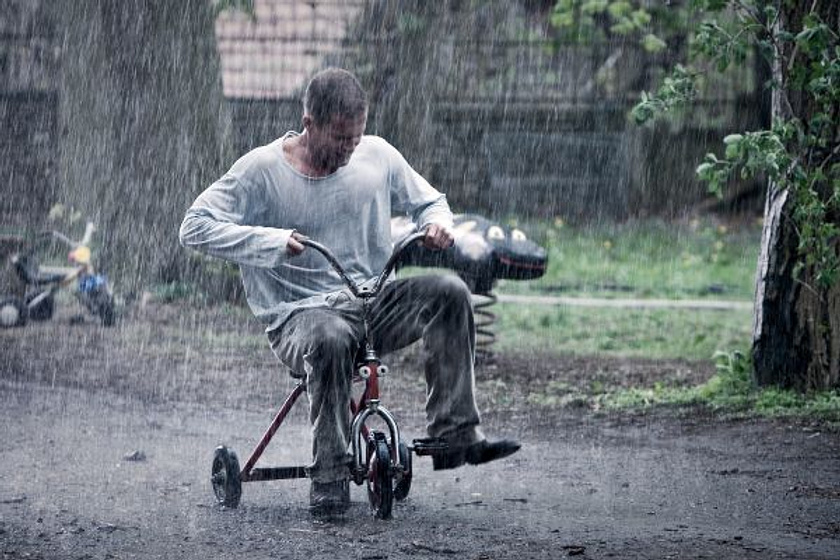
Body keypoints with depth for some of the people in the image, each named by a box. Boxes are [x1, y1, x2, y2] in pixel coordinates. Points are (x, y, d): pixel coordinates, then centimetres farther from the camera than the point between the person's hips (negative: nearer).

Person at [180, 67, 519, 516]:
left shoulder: (377, 156, 5)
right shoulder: (263, 169, -7)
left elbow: (428, 200, 21)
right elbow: (195, 227, -11)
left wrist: (437, 222, -5)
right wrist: (271, 240, -24)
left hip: (373, 304, 4)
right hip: (300, 314, -4)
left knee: (449, 292, -23)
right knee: (330, 341, -40)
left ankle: (455, 435, -24)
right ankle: (329, 479, -30)